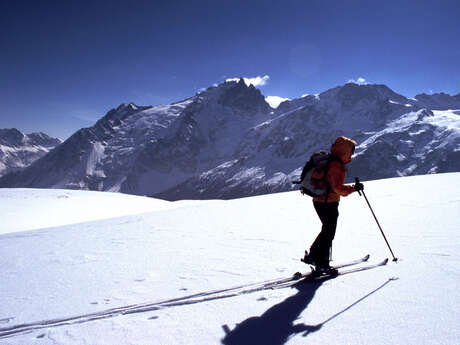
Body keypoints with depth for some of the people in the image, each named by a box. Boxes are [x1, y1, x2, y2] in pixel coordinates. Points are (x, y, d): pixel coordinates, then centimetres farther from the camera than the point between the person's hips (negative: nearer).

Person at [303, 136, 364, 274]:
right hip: (329, 204, -9)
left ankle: (312, 256, 26)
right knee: (329, 233, 3)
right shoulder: (337, 166, -20)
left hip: (318, 200, 9)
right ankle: (322, 264, 11)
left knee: (327, 230, 22)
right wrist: (354, 188, -24)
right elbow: (338, 188, -28)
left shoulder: (327, 160, 10)